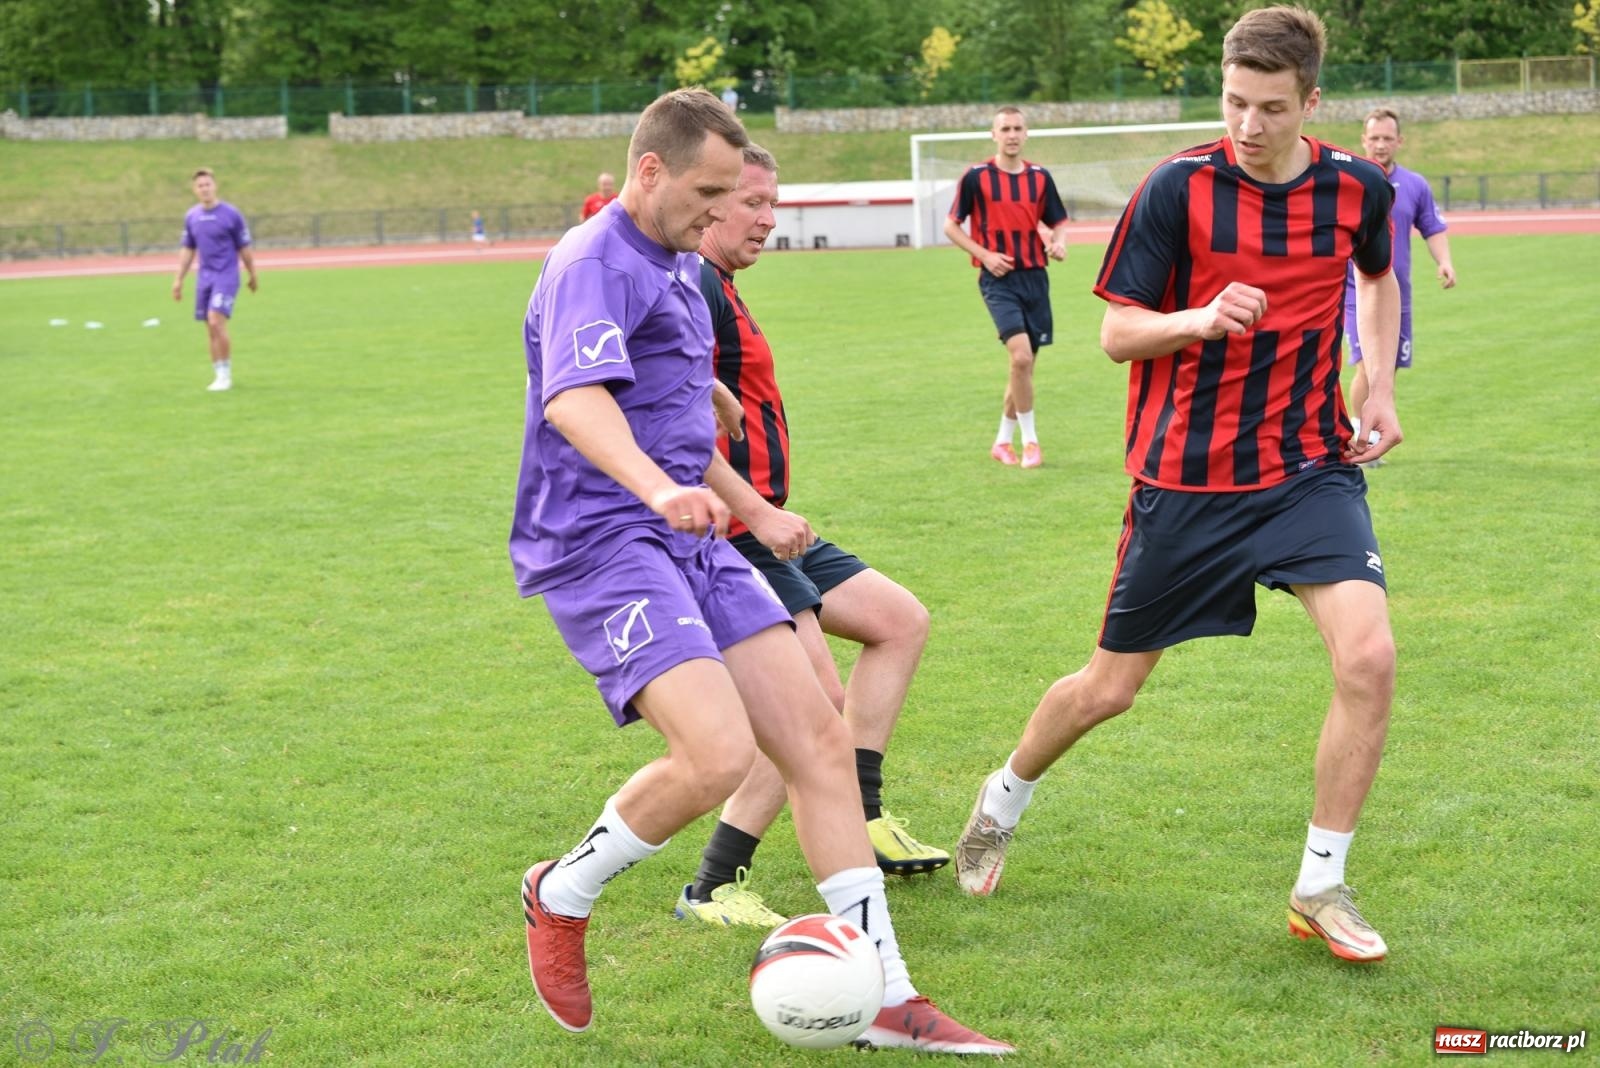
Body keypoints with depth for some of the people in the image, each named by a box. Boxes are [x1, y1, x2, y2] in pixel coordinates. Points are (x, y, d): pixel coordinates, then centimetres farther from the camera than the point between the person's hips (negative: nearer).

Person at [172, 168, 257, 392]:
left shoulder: (231, 214, -6)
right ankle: (218, 374, 14)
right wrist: (179, 279, 15)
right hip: (204, 278, 5)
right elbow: (188, 250, 17)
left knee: (216, 322, -17)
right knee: (211, 329, 5)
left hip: (226, 277, -5)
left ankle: (225, 374, -8)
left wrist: (252, 276, 7)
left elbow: (244, 249, 2)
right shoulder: (192, 216, 9)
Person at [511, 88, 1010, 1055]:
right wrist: (657, 487, -49)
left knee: (819, 737, 0)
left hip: (689, 537, 9)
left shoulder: (680, 266, 17)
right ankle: (562, 895, 5)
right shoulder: (594, 264, -13)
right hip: (602, 542, -9)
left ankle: (886, 998, 5)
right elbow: (572, 398, -32)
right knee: (719, 755, -24)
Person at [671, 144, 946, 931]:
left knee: (901, 620, 15)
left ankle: (862, 818, 17)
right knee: (819, 698, -15)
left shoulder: (716, 289, 18)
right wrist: (757, 512, -26)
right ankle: (713, 889, -8)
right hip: (731, 533, -11)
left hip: (756, 528, 11)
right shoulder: (691, 287, -15)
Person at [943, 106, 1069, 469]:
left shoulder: (1040, 177, 7)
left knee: (1025, 364, 9)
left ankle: (1003, 441, 25)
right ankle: (1030, 440, -9)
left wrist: (1058, 243, -8)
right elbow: (951, 225, 1)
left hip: (1035, 277, 4)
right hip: (999, 279, -4)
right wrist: (984, 254, -12)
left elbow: (1058, 222, 15)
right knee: (1020, 356, -21)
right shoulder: (976, 177, -3)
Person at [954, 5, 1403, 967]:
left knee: (1369, 656, -19)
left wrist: (1381, 387, 7)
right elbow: (1116, 331, -8)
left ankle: (1322, 887, -1)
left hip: (1310, 466, 2)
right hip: (1187, 478, -2)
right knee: (1110, 688, 8)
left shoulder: (1358, 189, -2)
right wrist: (1200, 318, -28)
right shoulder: (1178, 188, -13)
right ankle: (1002, 803, 39)